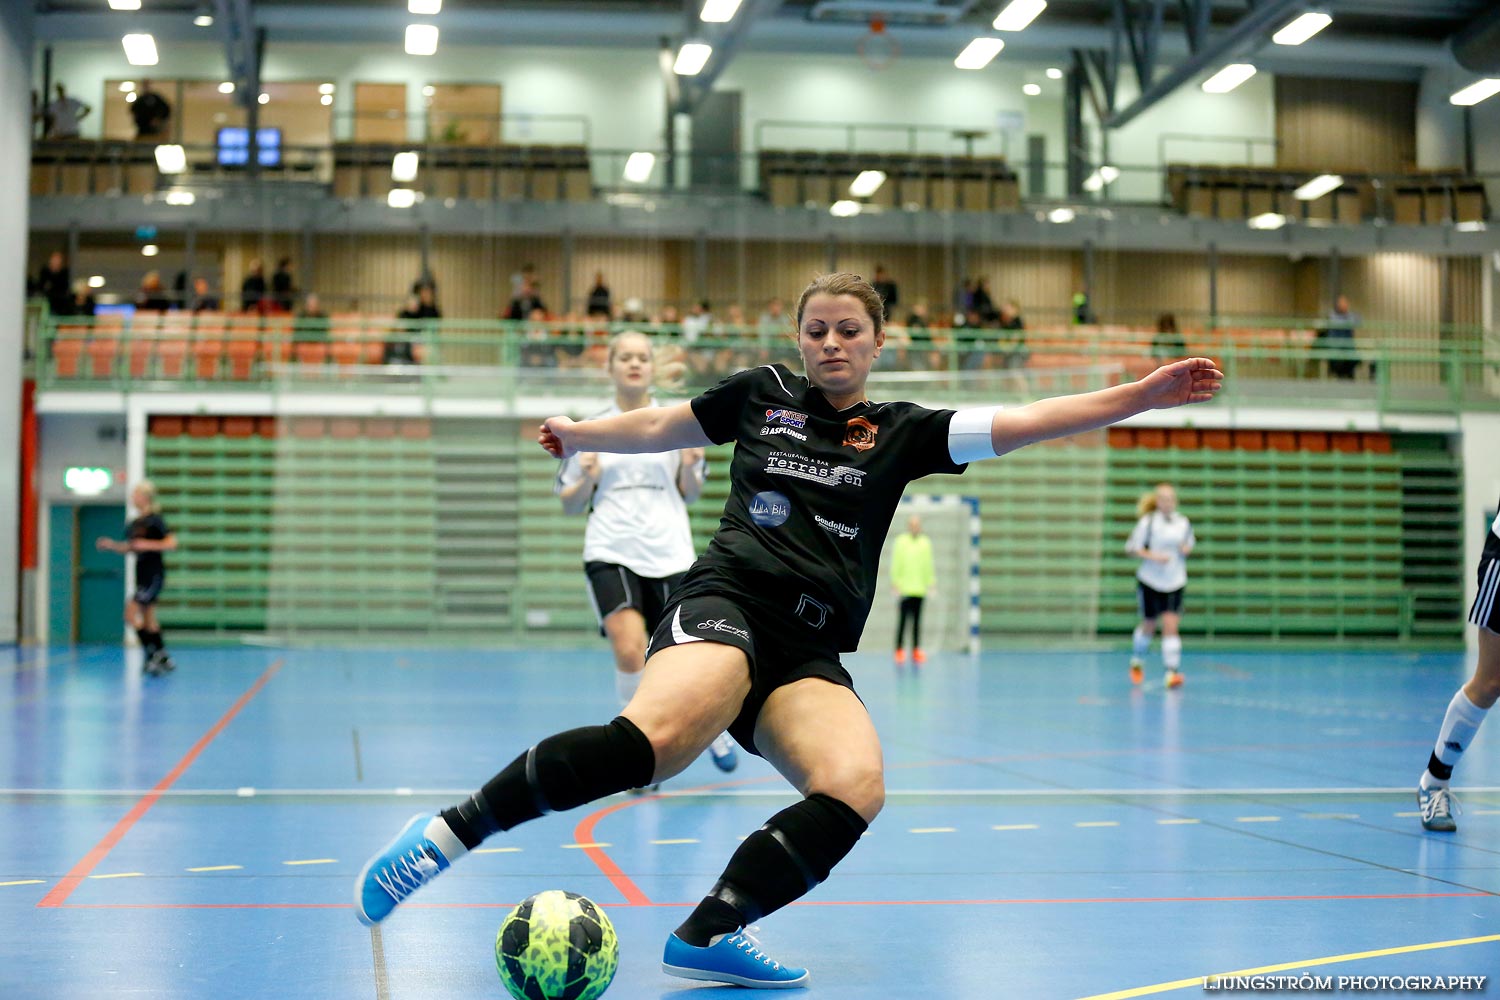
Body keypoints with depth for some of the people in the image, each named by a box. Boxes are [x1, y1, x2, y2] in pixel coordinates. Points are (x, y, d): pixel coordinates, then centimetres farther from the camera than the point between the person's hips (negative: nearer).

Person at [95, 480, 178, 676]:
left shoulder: (154, 520, -12)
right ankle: (163, 659, 19)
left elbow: (172, 543, -17)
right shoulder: (133, 524, 12)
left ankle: (152, 655, -7)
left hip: (154, 574, -9)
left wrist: (148, 545, -24)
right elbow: (129, 548, 22)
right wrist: (112, 545, 7)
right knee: (148, 618, 12)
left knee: (131, 613, -13)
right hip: (141, 575, 9)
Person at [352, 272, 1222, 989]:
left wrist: (1142, 395, -3)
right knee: (656, 738, -36)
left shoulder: (902, 432, 14)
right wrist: (578, 434, 37)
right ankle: (450, 832, -28)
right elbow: (659, 428, 29)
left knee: (855, 787, -28)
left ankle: (709, 934, -18)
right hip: (728, 602, -3)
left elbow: (1020, 423, 5)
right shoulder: (761, 394, 13)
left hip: (812, 654, 3)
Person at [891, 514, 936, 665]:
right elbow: (895, 565, -3)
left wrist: (930, 584, 9)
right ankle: (900, 651, 1)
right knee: (903, 620, -2)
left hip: (920, 589, 4)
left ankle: (916, 651, 9)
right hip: (905, 589, -4)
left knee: (917, 620, 7)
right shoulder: (900, 542, -1)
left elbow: (928, 565, 13)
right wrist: (896, 585, -8)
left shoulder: (926, 543, 10)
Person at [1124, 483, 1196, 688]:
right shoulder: (1148, 522, -9)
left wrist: (1187, 548, -4)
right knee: (1149, 625, 13)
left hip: (1175, 583, 1)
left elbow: (1190, 543, 19)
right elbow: (1130, 548, -6)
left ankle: (1172, 672, -13)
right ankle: (1137, 660, 40)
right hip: (1150, 581, -1)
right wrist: (1153, 556, -20)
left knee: (1171, 624, -12)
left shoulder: (1184, 523, 2)